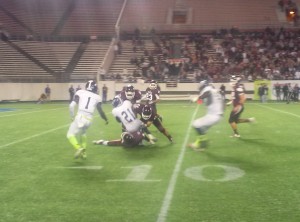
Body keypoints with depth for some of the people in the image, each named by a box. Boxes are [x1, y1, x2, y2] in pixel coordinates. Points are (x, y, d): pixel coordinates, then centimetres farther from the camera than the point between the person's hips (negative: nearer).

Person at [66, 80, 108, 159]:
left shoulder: (80, 92, 6)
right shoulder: (97, 97, 11)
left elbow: (71, 106, -3)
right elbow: (100, 111, 13)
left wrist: (72, 116, 12)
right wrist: (106, 120, 31)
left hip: (80, 117, -3)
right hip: (89, 119, 3)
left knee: (70, 134, 9)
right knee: (82, 133, 31)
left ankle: (79, 148, -15)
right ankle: (83, 152, 26)